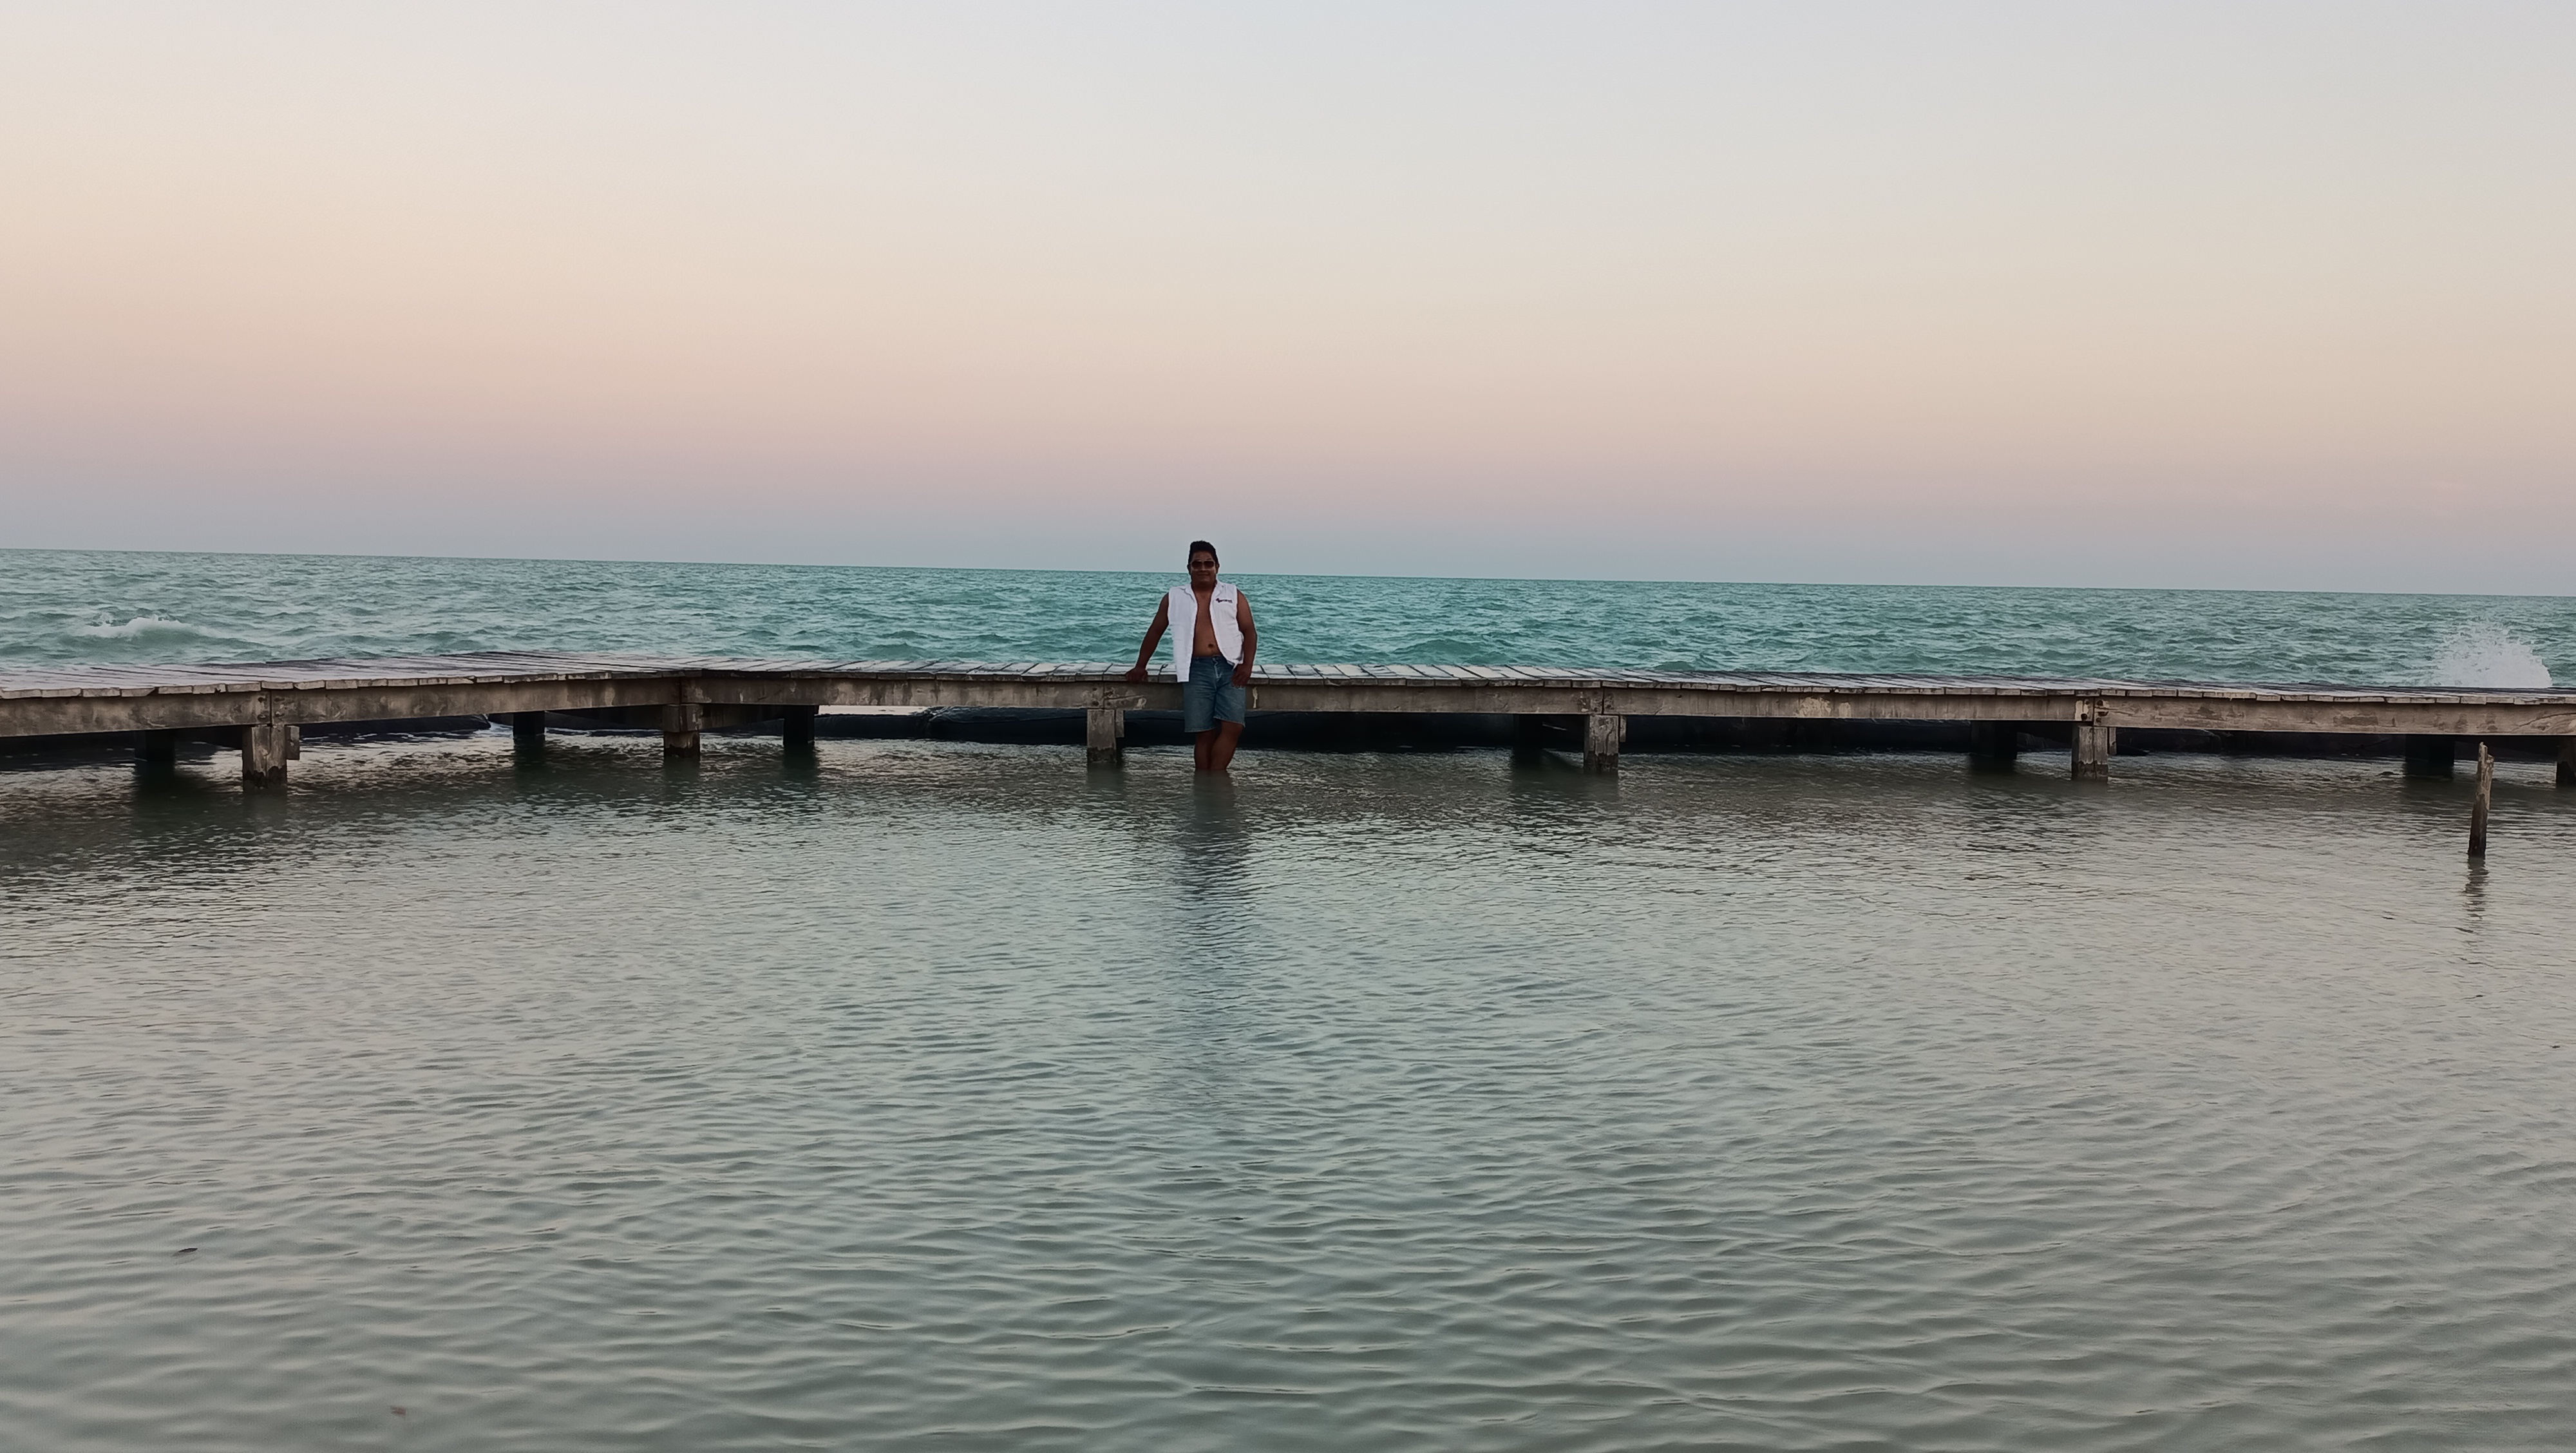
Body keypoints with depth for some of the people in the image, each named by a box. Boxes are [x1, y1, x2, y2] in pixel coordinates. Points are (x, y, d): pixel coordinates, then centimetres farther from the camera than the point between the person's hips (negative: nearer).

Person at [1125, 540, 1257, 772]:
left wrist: (1247, 665, -7)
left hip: (1230, 668, 0)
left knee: (1233, 727, -15)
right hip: (1197, 670, 0)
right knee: (1205, 734, -5)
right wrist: (1140, 666, 17)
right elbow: (1155, 632, 21)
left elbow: (1249, 632, 8)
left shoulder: (1233, 596, 13)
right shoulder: (1174, 598, 15)